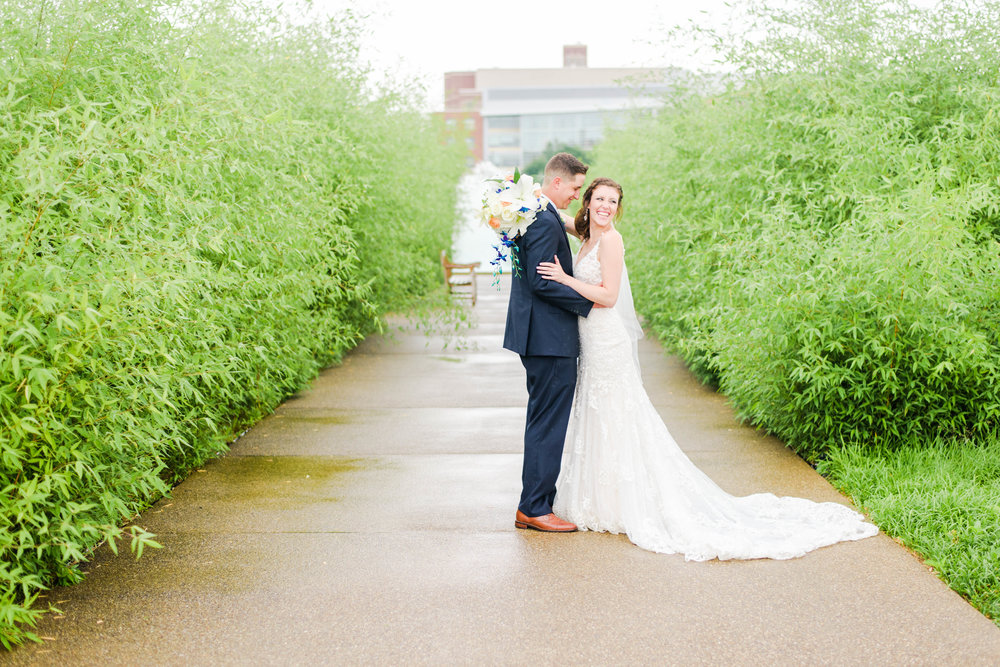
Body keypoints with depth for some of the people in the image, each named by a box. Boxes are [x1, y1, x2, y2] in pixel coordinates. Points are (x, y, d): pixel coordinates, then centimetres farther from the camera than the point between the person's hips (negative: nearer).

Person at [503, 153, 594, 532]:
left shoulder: (530, 215, 16)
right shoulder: (545, 222, -17)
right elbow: (541, 282, -22)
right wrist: (588, 301, -14)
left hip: (539, 336, 11)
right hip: (550, 338, -11)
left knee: (543, 423, 15)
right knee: (547, 425, -4)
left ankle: (531, 506, 21)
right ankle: (535, 508, 2)